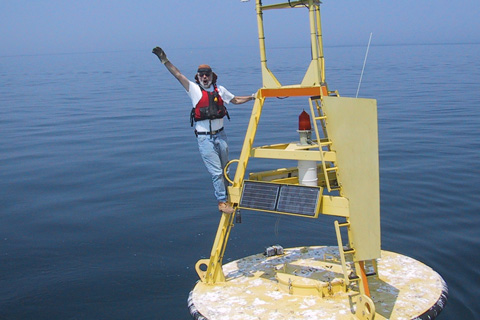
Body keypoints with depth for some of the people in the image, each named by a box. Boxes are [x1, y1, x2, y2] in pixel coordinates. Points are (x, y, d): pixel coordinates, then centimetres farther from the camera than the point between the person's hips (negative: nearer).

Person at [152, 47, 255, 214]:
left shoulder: (219, 90, 8)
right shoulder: (194, 89, -2)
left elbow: (236, 100, 22)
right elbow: (178, 75, -7)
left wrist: (253, 97, 14)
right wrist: (164, 60, -14)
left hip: (220, 135, 4)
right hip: (204, 138, -4)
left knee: (224, 169, 15)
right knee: (216, 171, -5)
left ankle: (225, 196, 33)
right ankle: (222, 202, 7)